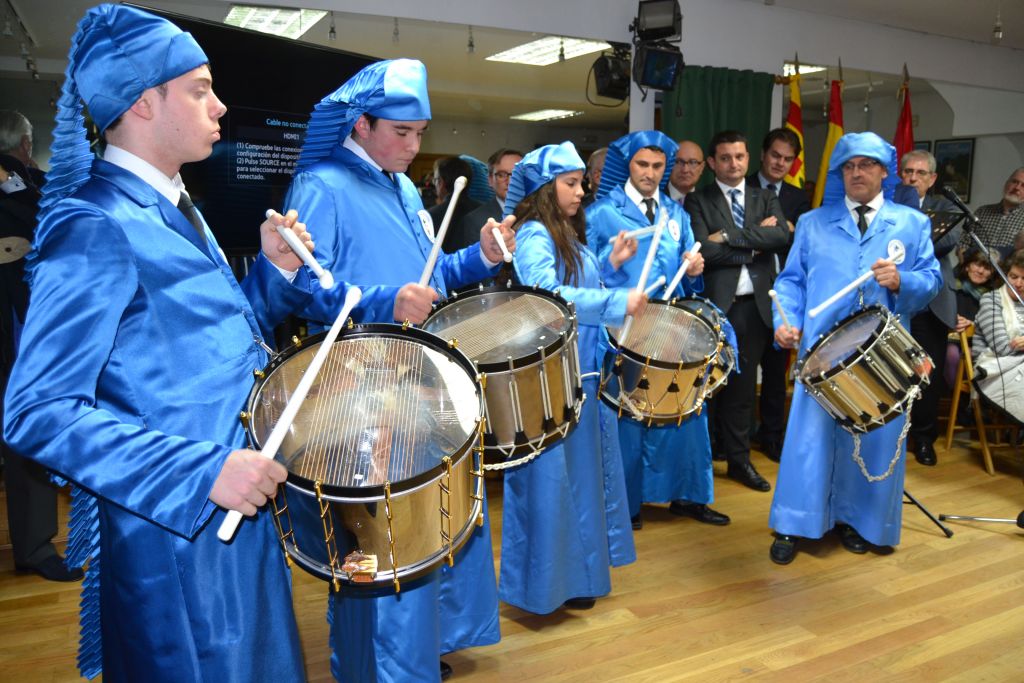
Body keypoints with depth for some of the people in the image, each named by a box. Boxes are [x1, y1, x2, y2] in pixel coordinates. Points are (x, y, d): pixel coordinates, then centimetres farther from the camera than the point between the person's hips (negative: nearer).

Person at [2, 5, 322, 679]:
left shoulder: (177, 211, 9)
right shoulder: (98, 227, -18)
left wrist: (275, 270, 0)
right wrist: (202, 471, -27)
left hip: (237, 512, 9)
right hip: (175, 537, -9)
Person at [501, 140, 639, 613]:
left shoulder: (569, 235, 15)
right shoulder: (533, 235, -14)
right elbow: (548, 297, -29)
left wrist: (611, 264, 8)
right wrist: (619, 303, -31)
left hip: (581, 374, 10)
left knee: (580, 473, 17)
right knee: (549, 478, -1)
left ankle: (575, 570, 33)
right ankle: (543, 584, 15)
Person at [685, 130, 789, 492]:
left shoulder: (766, 198, 12)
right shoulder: (697, 201, 1)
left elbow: (781, 236, -7)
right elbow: (705, 250, -13)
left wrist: (729, 236, -13)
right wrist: (754, 244, -9)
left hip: (755, 305, 4)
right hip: (715, 304, -3)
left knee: (743, 385, 11)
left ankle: (739, 459, 23)